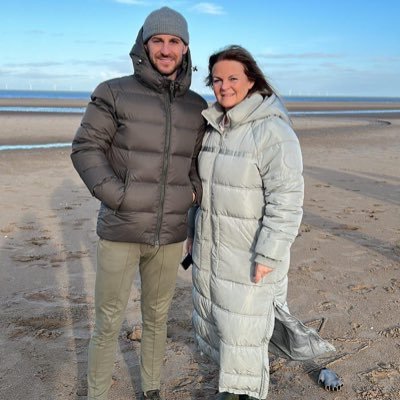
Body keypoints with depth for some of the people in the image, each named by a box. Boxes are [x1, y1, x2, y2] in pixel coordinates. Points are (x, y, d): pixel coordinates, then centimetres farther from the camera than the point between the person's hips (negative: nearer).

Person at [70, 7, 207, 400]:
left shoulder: (196, 107, 5)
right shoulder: (114, 93, -7)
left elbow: (203, 158, 17)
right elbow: (85, 148, -8)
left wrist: (194, 191, -1)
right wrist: (116, 195, -18)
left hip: (170, 235, 4)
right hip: (119, 232, -3)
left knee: (156, 318, 18)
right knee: (108, 325, 7)